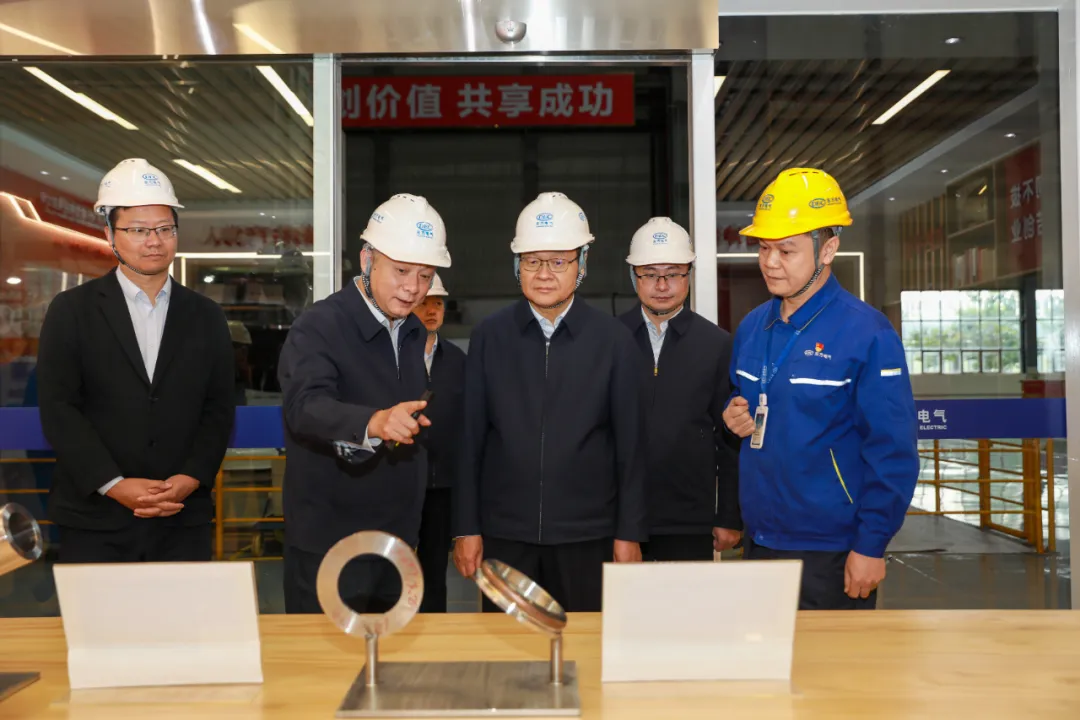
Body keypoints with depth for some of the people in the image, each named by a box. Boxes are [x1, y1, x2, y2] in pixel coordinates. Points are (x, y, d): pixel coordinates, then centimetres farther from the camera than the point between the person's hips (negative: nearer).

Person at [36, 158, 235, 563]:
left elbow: (219, 409, 5)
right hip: (94, 520, -1)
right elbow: (58, 408, -4)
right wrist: (114, 485, -13)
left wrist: (191, 478, -10)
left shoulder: (206, 317, 8)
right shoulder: (72, 311, 2)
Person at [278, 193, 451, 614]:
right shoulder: (318, 328, -16)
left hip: (397, 536, 7)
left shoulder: (414, 332, 7)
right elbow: (304, 406, -33)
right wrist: (374, 422, -50)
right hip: (328, 545, -7)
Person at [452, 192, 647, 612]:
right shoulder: (489, 336, 2)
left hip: (587, 536, 0)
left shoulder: (614, 340, 0)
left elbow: (629, 444, 1)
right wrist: (466, 528, 1)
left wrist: (629, 533, 0)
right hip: (504, 535, 1)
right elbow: (470, 438, 3)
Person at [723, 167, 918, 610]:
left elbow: (893, 454, -14)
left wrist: (871, 547, -15)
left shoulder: (866, 333, -13)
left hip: (830, 556, -6)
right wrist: (734, 416, -2)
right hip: (758, 542, 6)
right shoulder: (752, 328, 6)